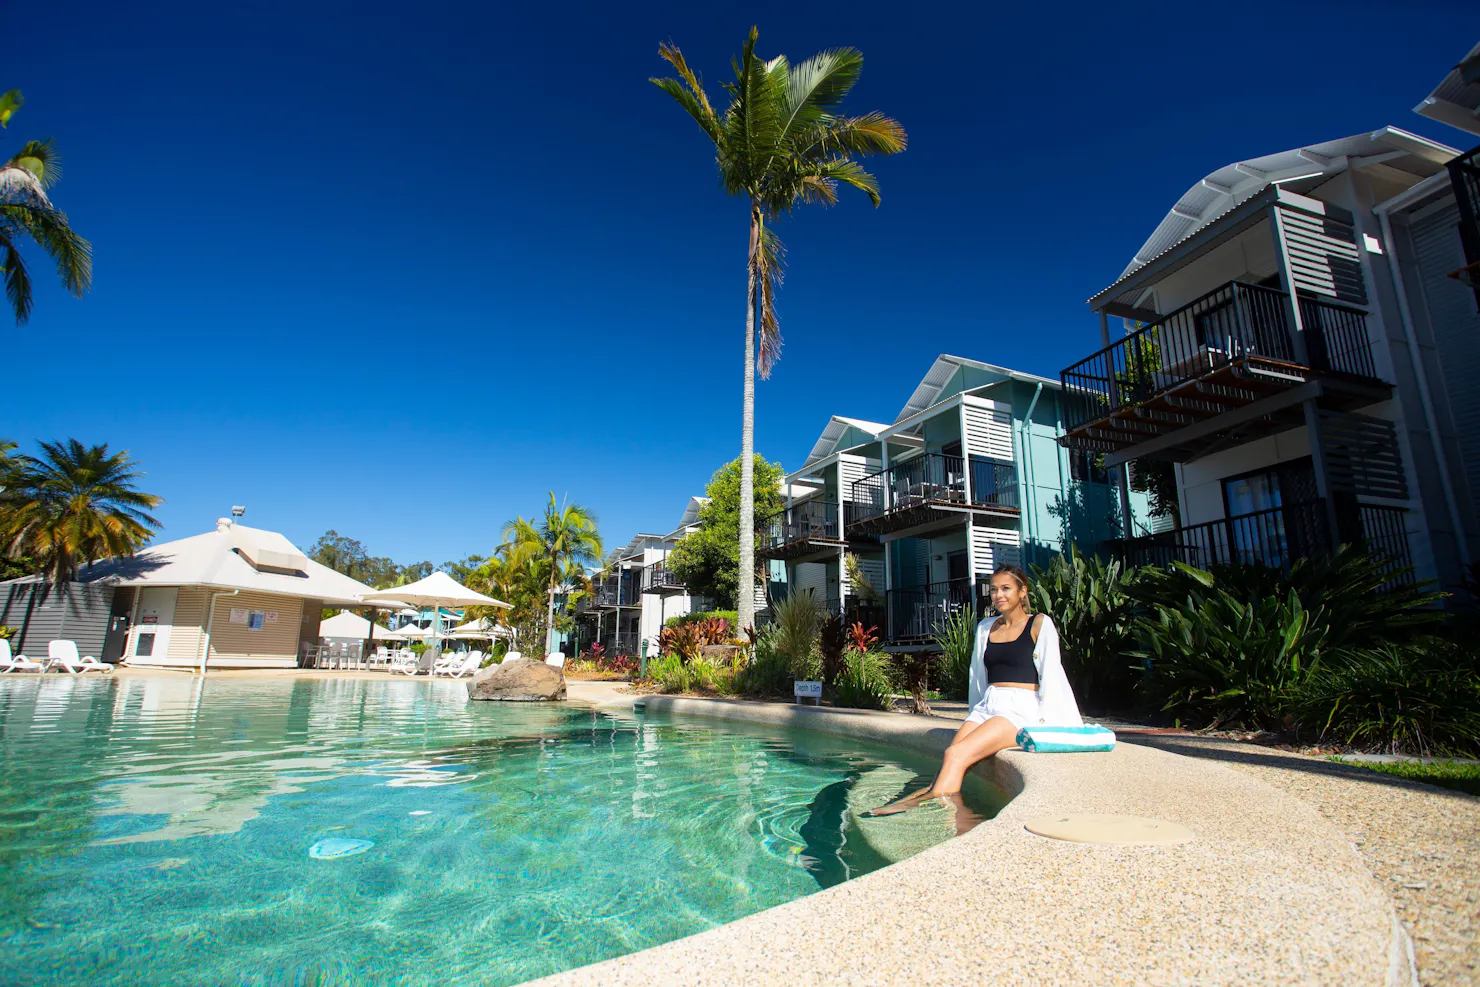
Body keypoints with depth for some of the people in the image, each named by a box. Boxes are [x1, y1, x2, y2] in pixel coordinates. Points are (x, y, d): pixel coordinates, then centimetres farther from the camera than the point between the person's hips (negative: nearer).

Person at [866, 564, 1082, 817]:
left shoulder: (1039, 624, 4)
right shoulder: (985, 627, 19)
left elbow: (1050, 676, -1)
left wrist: (1044, 722, -7)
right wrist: (974, 717, 19)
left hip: (1021, 709, -5)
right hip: (987, 706, 5)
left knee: (956, 755, -26)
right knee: (951, 757, -23)